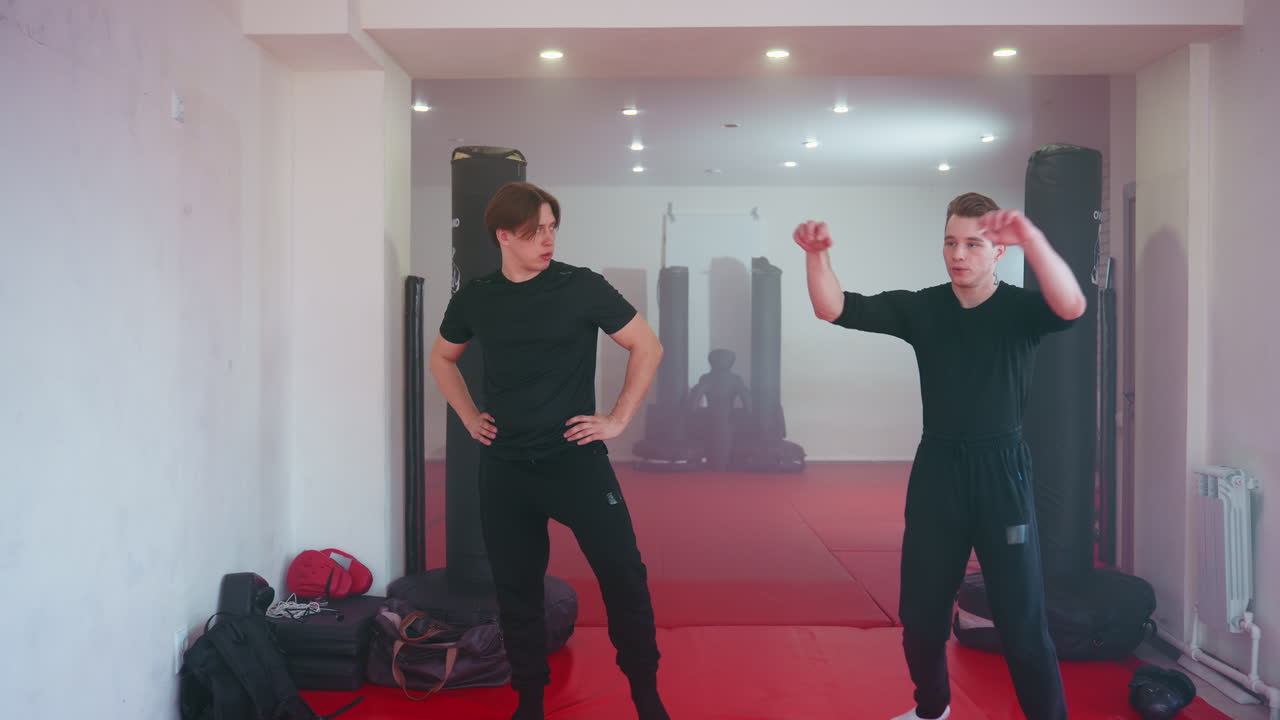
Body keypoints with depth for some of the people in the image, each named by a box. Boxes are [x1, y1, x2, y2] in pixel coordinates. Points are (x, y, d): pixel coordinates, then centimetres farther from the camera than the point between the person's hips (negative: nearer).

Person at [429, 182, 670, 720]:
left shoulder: (582, 287, -7)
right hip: (505, 468, 3)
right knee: (516, 589, 10)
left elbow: (647, 347, -2)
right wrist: (469, 417, 10)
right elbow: (442, 358, 21)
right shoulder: (474, 299, 2)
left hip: (575, 459, -3)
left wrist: (618, 420, -5)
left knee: (623, 576, -5)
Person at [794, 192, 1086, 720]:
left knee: (1022, 619, -1)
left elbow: (1071, 306, -27)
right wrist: (817, 256, -24)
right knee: (919, 611, 15)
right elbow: (834, 310, -6)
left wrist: (1032, 239, -42)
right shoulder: (922, 308, 2)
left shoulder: (1020, 308, -5)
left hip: (1000, 470, -3)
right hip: (936, 468, 3)